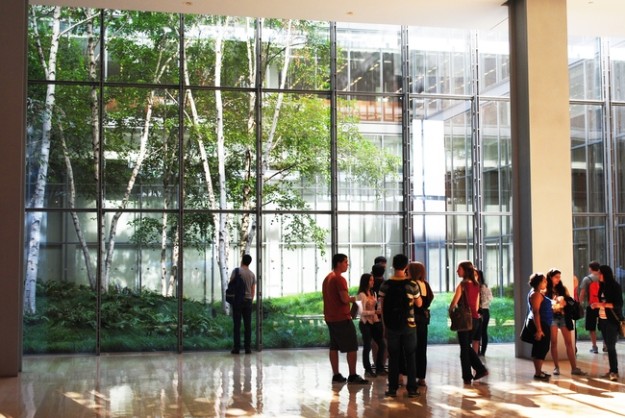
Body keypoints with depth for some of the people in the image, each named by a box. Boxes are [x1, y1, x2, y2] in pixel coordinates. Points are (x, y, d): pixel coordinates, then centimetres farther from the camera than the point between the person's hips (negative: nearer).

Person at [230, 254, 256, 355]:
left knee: (237, 325, 0)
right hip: (248, 301, 3)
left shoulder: (236, 271, -5)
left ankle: (237, 348, -1)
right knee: (248, 325, 5)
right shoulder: (252, 274, 8)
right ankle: (248, 348, 5)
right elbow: (253, 290, 11)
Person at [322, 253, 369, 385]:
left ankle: (336, 375, 11)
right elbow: (345, 299, -22)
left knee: (334, 347, 10)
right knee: (352, 347, -2)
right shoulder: (339, 279, -17)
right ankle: (352, 376, -1)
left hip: (330, 318, 9)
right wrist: (356, 298, -4)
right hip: (342, 318, -9)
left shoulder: (327, 278, 13)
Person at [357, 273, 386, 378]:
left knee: (382, 345, 5)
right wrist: (375, 312, -25)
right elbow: (362, 312, -15)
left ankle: (379, 368, 18)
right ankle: (368, 370, 9)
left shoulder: (373, 293, 12)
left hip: (374, 322, 7)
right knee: (367, 347, -2)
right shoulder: (362, 295, -11)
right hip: (365, 323, -7)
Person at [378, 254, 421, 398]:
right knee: (410, 357, 7)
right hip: (408, 325, -1)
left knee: (393, 357, 8)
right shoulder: (411, 284, -7)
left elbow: (382, 307, -1)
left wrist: (384, 324, 8)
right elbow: (419, 304, 4)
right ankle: (411, 389, 7)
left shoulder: (385, 285, -4)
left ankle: (392, 389, 8)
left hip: (391, 325, 1)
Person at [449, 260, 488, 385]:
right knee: (468, 346, 20)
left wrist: (451, 310, 5)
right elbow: (477, 305, 13)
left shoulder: (462, 284, -11)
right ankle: (480, 369, 11)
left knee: (464, 348, 3)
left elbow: (454, 303, -13)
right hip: (475, 318, 6)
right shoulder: (476, 285, 9)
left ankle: (467, 377, 7)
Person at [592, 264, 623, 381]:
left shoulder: (615, 286, -9)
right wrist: (597, 305, -1)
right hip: (603, 320, 6)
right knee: (608, 346, 7)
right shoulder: (603, 286, 11)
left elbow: (619, 304, -14)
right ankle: (612, 370, 12)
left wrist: (602, 304, -20)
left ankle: (615, 372, -4)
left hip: (612, 320, -6)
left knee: (611, 346, -8)